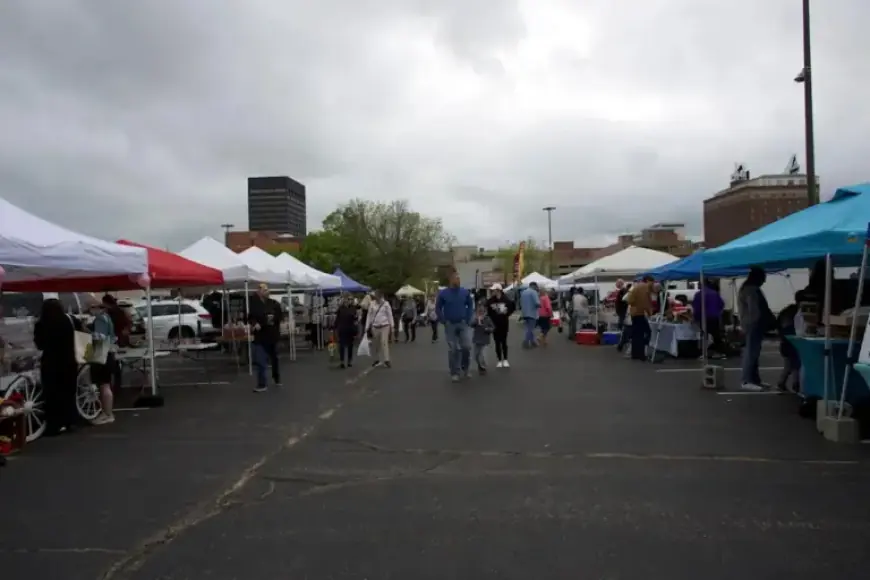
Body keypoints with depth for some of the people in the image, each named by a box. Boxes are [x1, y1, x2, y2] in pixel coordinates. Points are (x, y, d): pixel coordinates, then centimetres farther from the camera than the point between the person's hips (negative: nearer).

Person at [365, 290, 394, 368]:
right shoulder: (372, 304, 1)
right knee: (375, 344, 10)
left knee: (384, 343, -11)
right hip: (375, 326, 3)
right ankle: (376, 360, 24)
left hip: (385, 326, -2)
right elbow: (369, 316, 5)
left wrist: (392, 327, 2)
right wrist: (367, 327, 5)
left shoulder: (386, 304, -3)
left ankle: (386, 360, -11)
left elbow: (390, 316, 2)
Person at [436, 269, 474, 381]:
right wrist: (444, 321, -4)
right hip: (450, 325, -1)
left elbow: (470, 306, 9)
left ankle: (464, 368, 19)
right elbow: (438, 308, 2)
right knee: (452, 350, 1)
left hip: (463, 324, 2)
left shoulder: (465, 292, -1)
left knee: (466, 347, -4)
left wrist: (468, 319, 0)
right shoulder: (443, 293, -6)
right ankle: (454, 372, 10)